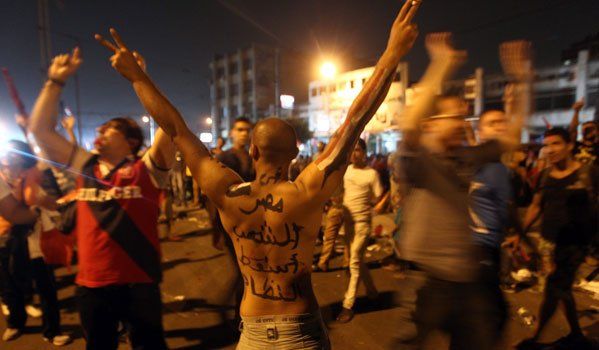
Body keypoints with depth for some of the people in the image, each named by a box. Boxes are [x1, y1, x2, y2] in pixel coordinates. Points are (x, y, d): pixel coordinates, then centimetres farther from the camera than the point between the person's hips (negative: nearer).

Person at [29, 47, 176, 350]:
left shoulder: (146, 170, -7)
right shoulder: (84, 167, 7)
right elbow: (39, 129, 10)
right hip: (91, 285, 5)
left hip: (138, 283, -4)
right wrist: (56, 81, 5)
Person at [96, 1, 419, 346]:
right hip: (302, 333, -2)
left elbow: (177, 129, -10)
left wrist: (137, 76, 1)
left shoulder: (228, 195, -18)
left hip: (252, 334, 2)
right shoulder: (307, 194, -24)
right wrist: (392, 55, -17)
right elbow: (354, 123, -23)